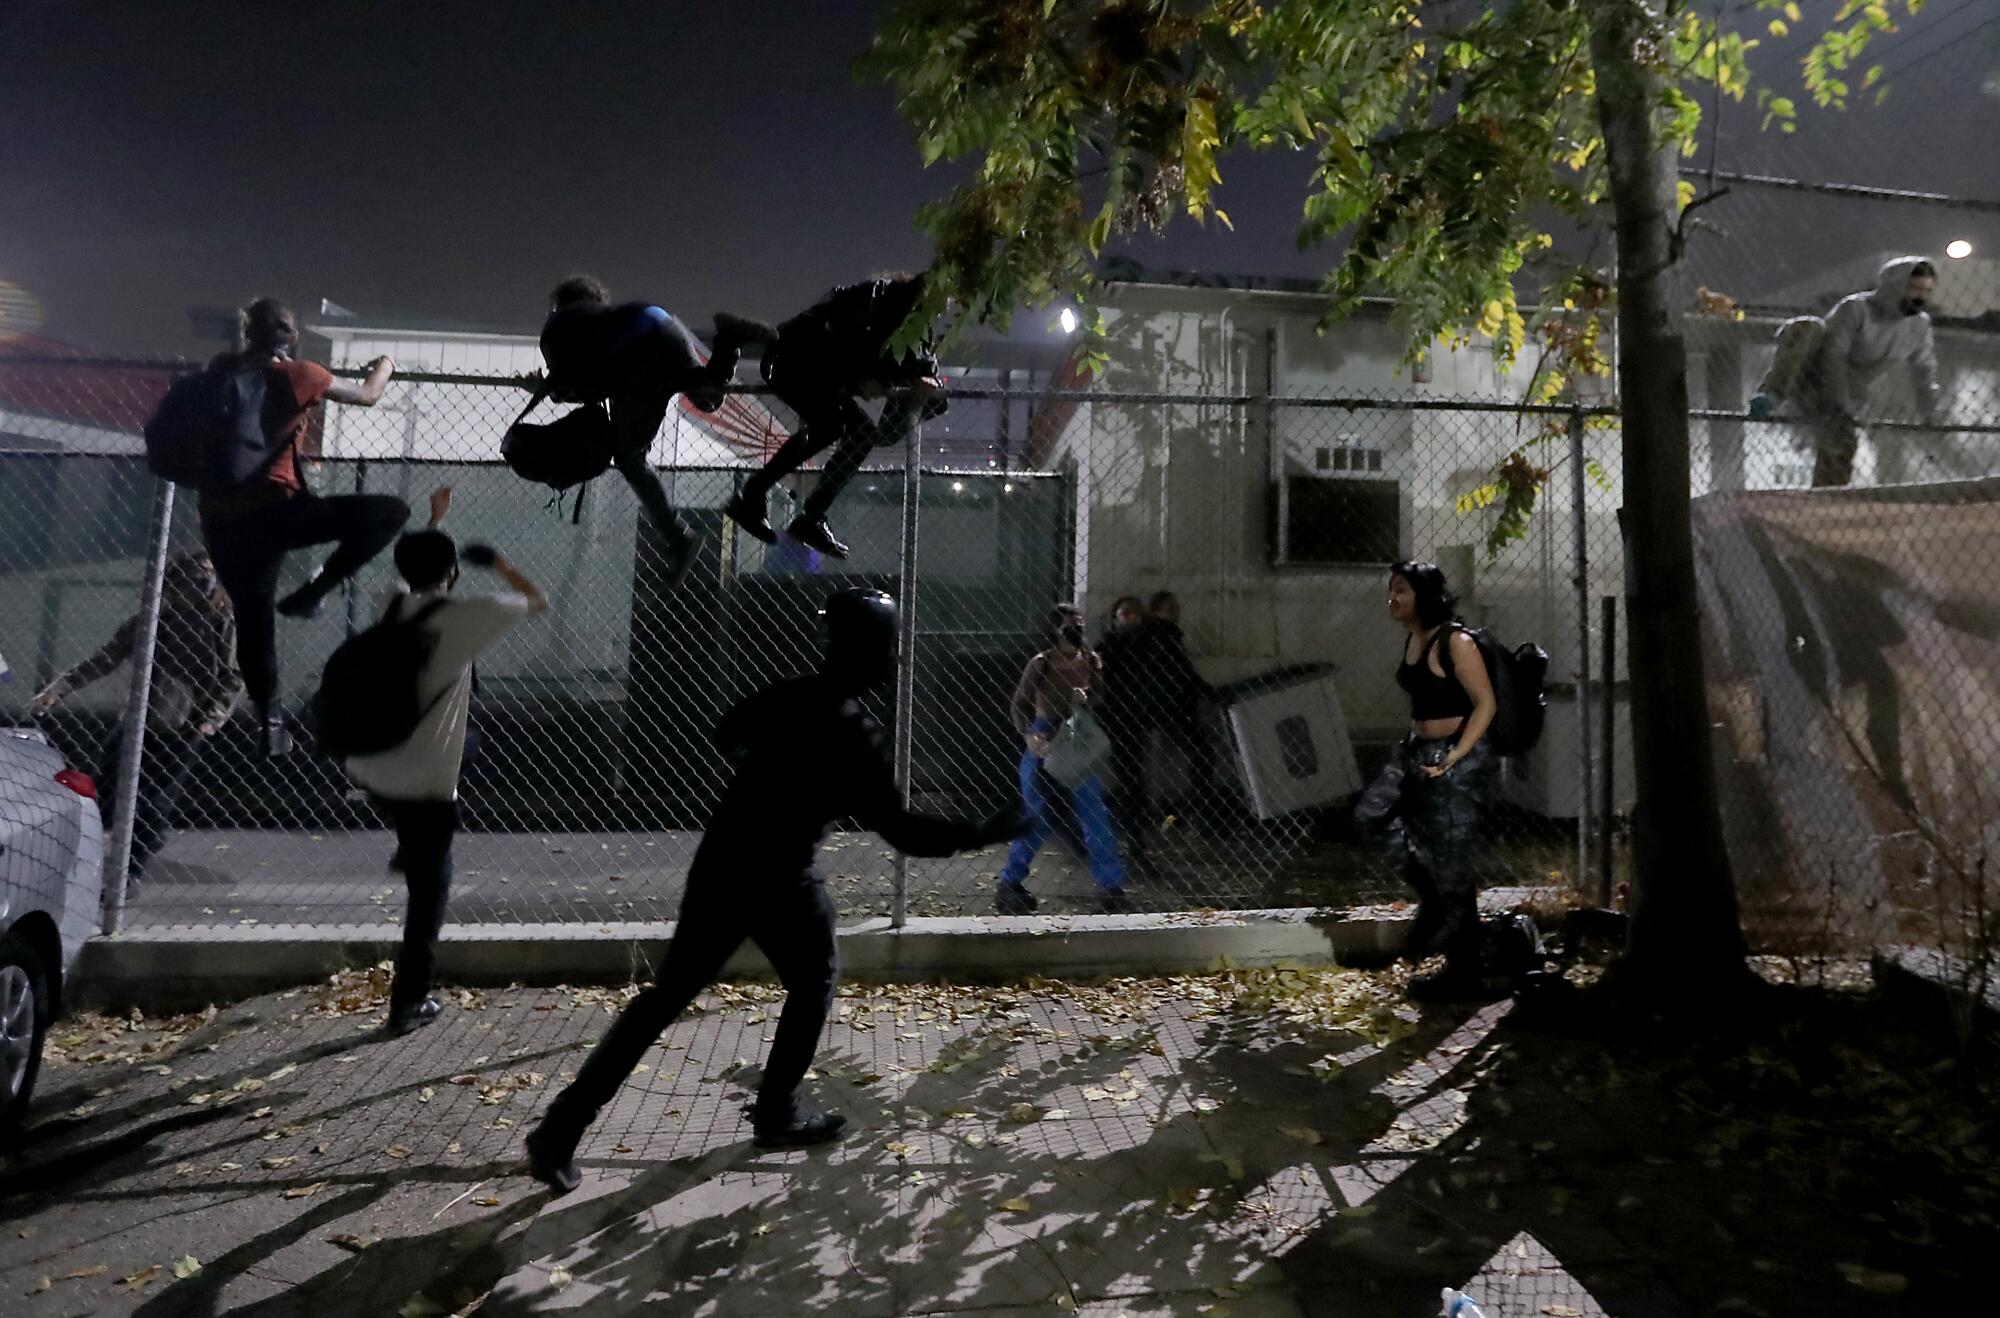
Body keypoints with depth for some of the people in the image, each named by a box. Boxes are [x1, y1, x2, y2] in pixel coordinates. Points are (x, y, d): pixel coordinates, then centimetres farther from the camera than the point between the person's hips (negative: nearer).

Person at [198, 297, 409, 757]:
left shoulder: (223, 370, 10)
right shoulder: (297, 374, -3)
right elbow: (368, 395, 9)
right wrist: (384, 366, 29)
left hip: (220, 518, 7)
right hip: (273, 509, -6)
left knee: (252, 619, 16)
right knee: (390, 512, -2)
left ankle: (268, 720, 21)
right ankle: (308, 594, -3)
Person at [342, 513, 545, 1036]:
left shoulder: (395, 605, 5)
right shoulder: (464, 614, -13)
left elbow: (414, 570, 30)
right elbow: (538, 600, 0)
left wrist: (433, 521, 38)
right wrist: (496, 562, 12)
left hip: (366, 767, 6)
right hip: (421, 782, -6)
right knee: (429, 892, 8)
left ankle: (407, 850, 37)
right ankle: (408, 1003, 14)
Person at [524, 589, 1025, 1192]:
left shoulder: (785, 695, 5)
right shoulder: (855, 733, -16)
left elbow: (727, 733, 24)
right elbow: (902, 831, -16)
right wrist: (983, 832, -9)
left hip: (718, 861, 6)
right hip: (778, 878, -6)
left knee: (668, 993, 12)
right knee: (815, 981, 19)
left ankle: (562, 1126, 13)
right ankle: (777, 1112, 24)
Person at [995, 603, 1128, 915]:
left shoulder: (1091, 661, 2)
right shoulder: (1041, 664, -8)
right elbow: (1018, 706, -8)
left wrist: (1087, 700, -15)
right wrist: (1028, 735, -24)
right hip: (1043, 744, -3)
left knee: (1094, 817, 0)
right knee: (1036, 819, 2)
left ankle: (1111, 884, 9)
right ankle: (1009, 883, 17)